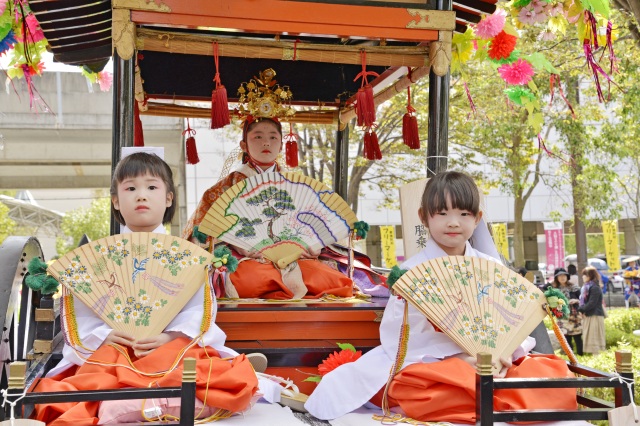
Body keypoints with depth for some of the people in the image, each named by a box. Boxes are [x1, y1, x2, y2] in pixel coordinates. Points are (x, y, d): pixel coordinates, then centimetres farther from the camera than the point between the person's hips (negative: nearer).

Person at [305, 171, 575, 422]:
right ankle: (504, 403, -24)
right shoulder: (412, 271, -2)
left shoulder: (491, 268, 11)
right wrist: (461, 358, -19)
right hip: (432, 366, -4)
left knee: (558, 374, -18)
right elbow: (401, 336, -10)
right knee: (411, 389, -38)